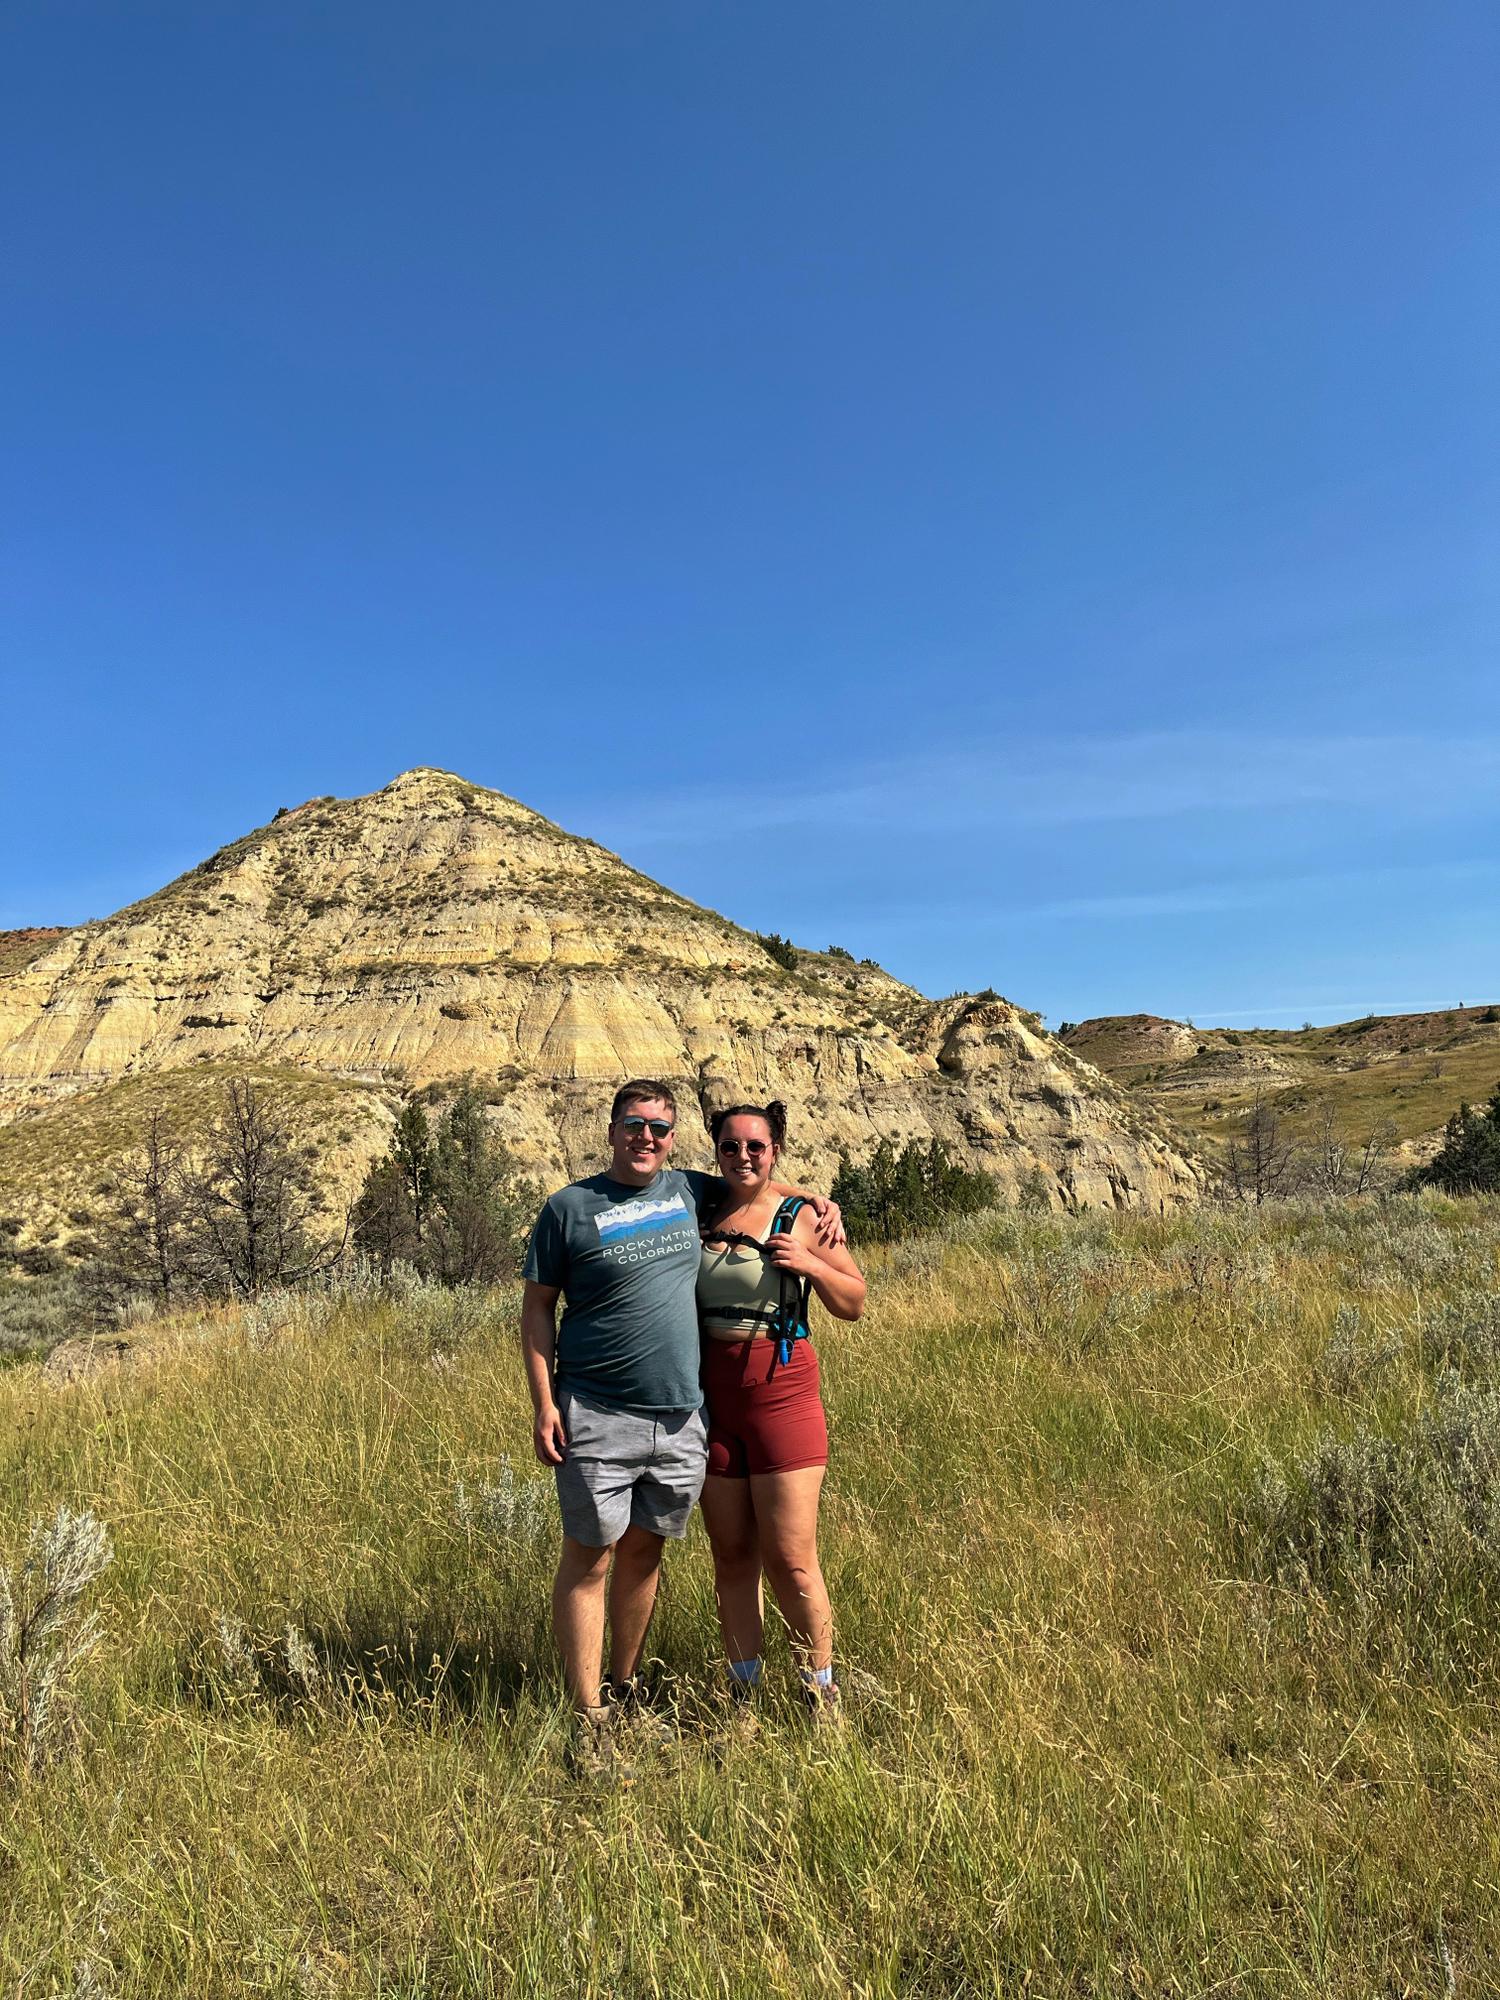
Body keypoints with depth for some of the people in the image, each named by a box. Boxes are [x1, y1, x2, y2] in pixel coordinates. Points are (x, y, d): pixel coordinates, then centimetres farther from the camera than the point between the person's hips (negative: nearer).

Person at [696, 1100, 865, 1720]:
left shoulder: (801, 1217, -3)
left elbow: (854, 1304, 2)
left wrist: (810, 1263, -14)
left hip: (780, 1395, -3)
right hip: (711, 1398, 3)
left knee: (790, 1562, 0)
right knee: (731, 1557, 11)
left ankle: (822, 1699, 19)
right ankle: (743, 1697, 26)